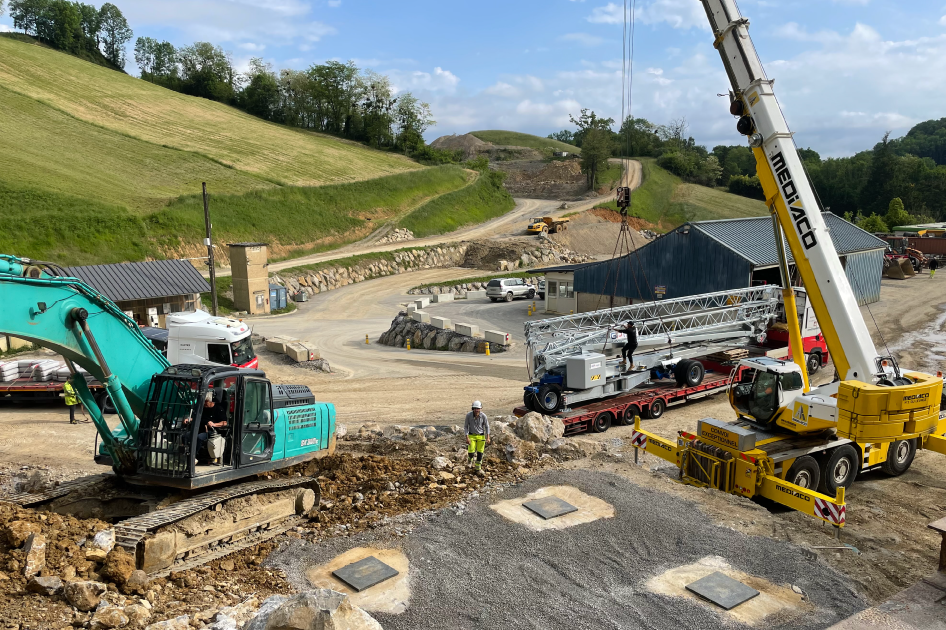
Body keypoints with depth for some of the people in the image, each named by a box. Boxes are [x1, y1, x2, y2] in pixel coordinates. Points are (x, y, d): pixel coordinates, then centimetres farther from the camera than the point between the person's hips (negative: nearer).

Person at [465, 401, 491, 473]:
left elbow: (487, 426, -4)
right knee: (471, 452, -8)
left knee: (480, 452, 2)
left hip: (481, 436, 0)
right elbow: (465, 426, -7)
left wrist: (488, 437, -10)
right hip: (472, 435, 0)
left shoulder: (483, 416, -19)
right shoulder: (469, 415, -19)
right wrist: (467, 437, -14)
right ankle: (471, 459, 29)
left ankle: (478, 468, 22)